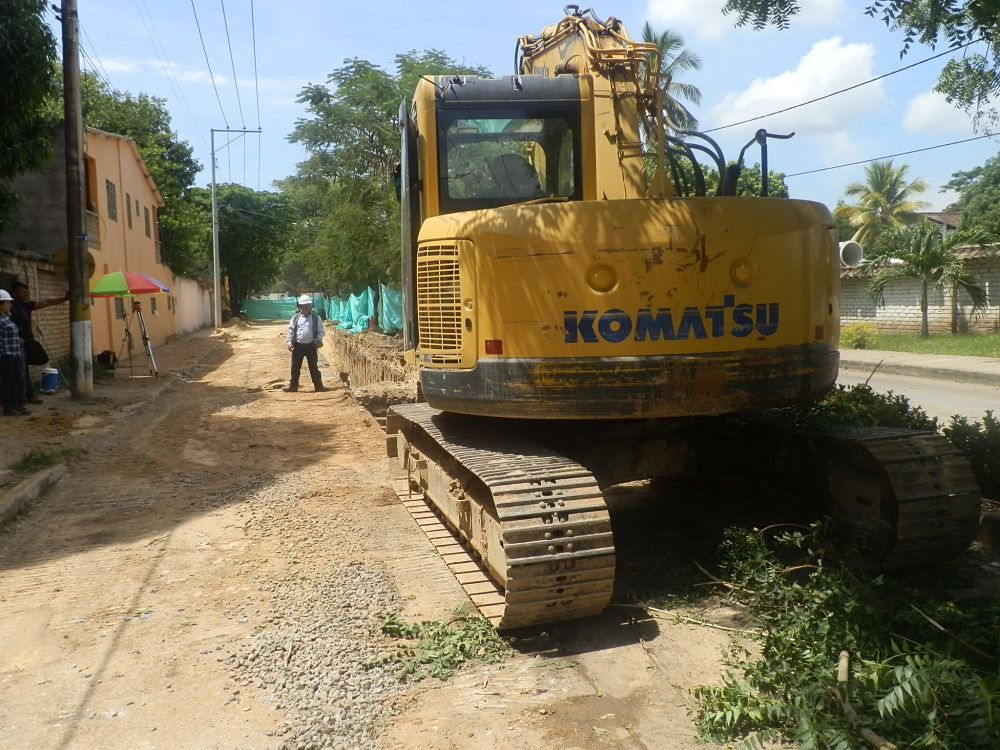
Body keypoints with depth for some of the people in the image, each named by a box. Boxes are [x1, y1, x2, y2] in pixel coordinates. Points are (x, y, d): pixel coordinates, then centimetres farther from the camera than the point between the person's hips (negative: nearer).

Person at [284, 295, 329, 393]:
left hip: (311, 346, -1)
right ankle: (293, 386, 16)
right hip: (298, 345, 1)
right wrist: (290, 342, -4)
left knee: (314, 367, 4)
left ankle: (318, 385, 12)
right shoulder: (295, 317, 4)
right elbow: (290, 330, 4)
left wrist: (318, 340, -15)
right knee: (295, 367, 7)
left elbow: (320, 331, 1)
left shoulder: (316, 318, 0)